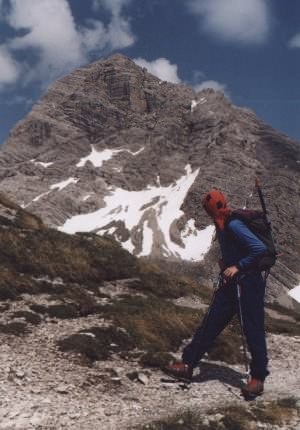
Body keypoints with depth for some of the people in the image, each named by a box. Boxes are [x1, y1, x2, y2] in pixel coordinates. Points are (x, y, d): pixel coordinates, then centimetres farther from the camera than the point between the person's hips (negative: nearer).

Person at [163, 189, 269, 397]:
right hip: (231, 283, 9)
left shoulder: (234, 225, -21)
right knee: (210, 324, 9)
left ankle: (258, 378, 14)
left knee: (253, 331, 0)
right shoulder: (222, 225, 8)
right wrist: (226, 262, 6)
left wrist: (238, 267, -20)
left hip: (249, 284, -9)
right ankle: (188, 365, 14)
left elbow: (260, 248, -26)